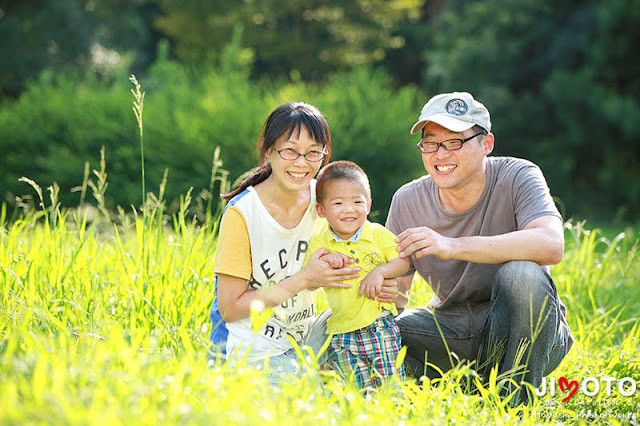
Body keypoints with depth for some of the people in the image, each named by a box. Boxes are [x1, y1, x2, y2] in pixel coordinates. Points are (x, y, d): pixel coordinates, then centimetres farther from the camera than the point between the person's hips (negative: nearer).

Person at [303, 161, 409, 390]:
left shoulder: (378, 234, 1)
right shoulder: (319, 244, 1)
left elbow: (403, 261, -1)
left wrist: (379, 272, -17)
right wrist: (324, 262, -21)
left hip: (381, 326, 0)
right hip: (344, 333, 0)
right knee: (358, 391, 1)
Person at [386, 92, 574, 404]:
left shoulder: (517, 177, -13)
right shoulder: (408, 202, -3)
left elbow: (551, 245, -33)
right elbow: (398, 293, 1)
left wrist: (452, 246, -41)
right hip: (451, 329, 3)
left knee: (520, 272, -34)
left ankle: (515, 401, -19)